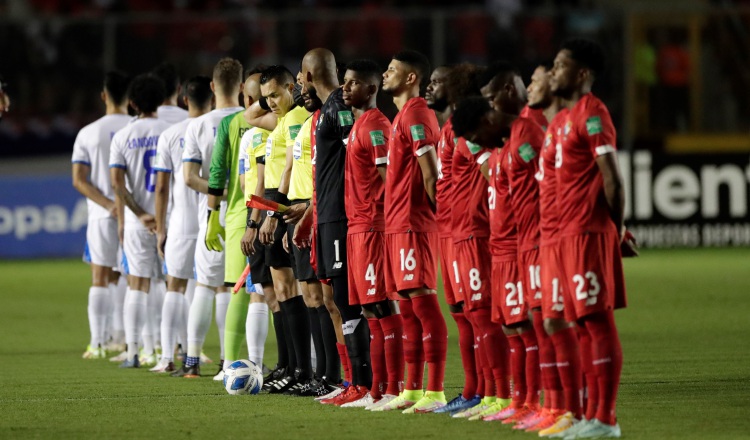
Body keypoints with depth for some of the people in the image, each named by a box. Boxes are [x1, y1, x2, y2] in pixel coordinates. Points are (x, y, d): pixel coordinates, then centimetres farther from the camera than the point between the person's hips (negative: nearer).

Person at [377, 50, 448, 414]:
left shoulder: (415, 114, -12)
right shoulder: (404, 115, 19)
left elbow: (430, 170, -17)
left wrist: (437, 208, -13)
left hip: (413, 223, -10)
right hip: (398, 222, 10)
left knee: (422, 302, -10)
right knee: (407, 307, 12)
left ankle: (435, 391, -12)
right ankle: (412, 390, 16)